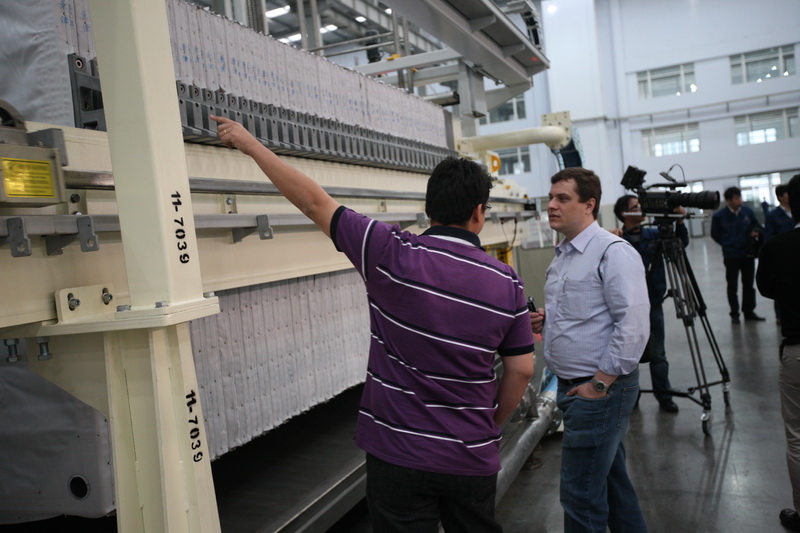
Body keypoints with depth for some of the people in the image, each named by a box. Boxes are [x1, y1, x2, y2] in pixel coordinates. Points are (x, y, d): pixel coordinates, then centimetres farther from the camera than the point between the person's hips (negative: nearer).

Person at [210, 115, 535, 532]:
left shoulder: (394, 256, -14)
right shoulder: (507, 283, -4)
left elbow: (315, 203, -7)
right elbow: (521, 371, 1)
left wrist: (250, 144, 4)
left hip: (399, 455, -3)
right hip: (472, 460, 3)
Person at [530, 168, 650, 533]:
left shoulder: (613, 252, -16)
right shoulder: (562, 255, 13)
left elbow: (633, 325, -23)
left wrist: (599, 384, -20)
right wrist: (544, 322, 4)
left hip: (601, 389, -9)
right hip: (571, 386, 9)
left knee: (581, 497, -2)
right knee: (612, 480, 21)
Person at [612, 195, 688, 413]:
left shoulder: (654, 235, 4)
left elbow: (682, 242, 5)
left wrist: (679, 221, -12)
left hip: (653, 304, 3)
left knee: (657, 354, 8)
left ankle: (664, 396, 20)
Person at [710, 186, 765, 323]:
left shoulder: (747, 211, -2)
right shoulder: (719, 216, -11)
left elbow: (756, 225, 13)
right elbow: (715, 235, 1)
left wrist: (756, 231, -8)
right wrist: (728, 244, 0)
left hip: (748, 254, 3)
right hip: (731, 256, -3)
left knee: (748, 284, 11)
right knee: (732, 286, 4)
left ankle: (749, 312, 22)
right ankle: (734, 314, 15)